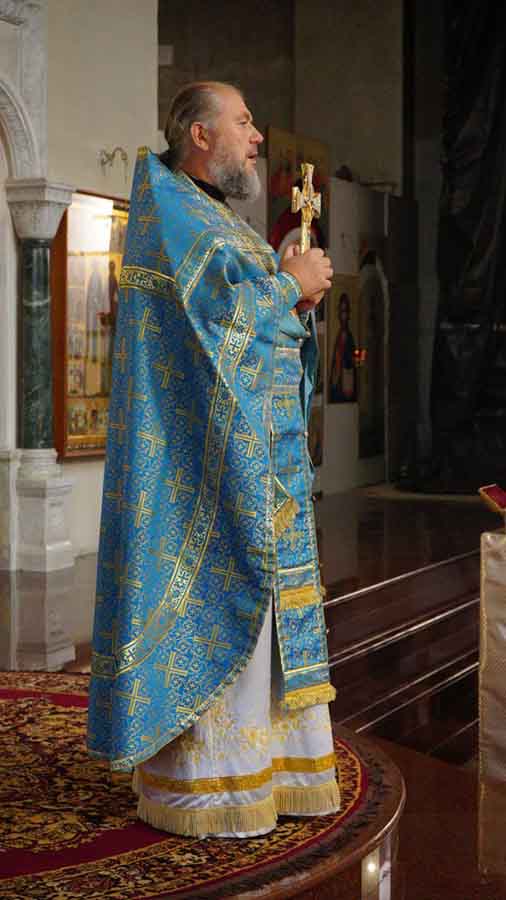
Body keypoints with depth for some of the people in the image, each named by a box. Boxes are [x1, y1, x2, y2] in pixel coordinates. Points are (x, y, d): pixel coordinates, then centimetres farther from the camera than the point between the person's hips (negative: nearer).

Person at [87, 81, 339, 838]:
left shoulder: (222, 224, 21)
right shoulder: (167, 210, -8)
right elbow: (215, 309, -19)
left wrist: (297, 297, 1)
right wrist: (290, 285, -7)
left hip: (257, 449, 10)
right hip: (203, 447, -10)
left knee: (251, 592, 9)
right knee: (208, 598, -7)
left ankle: (253, 759, 17)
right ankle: (198, 782, 0)